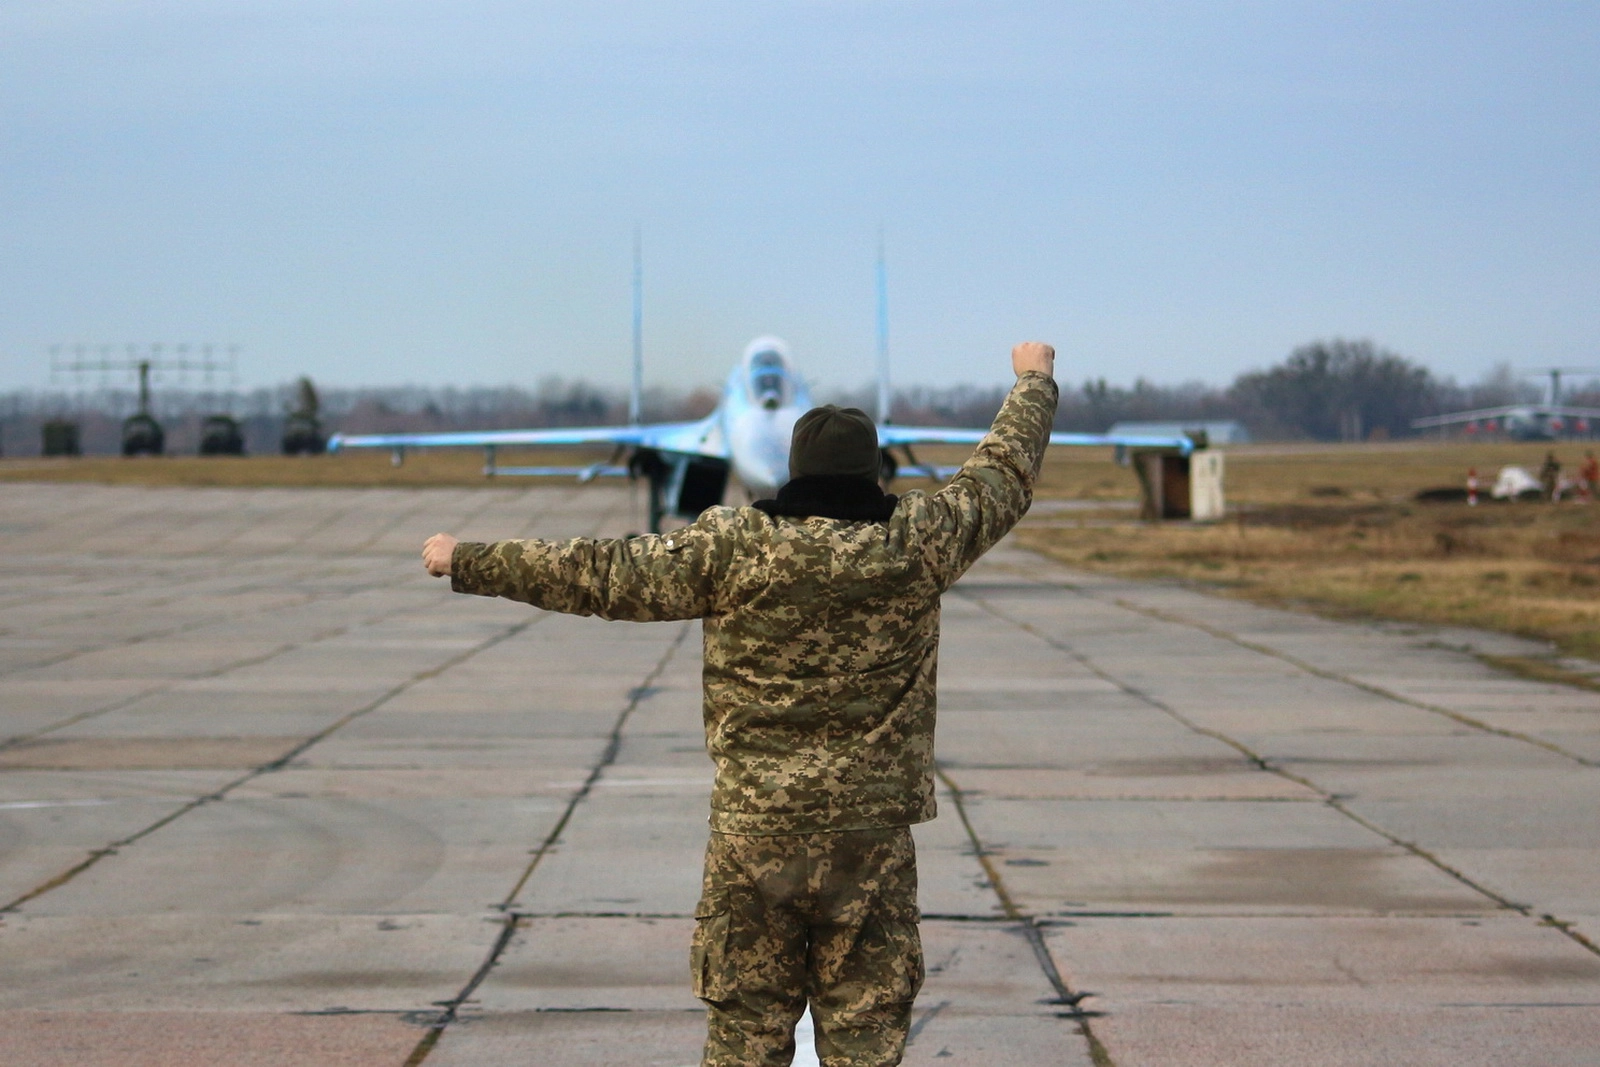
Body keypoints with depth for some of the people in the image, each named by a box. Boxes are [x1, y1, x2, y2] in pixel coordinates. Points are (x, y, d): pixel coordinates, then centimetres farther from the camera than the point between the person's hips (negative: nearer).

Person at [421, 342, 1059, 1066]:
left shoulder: (733, 547, -7)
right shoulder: (916, 543, -2)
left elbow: (602, 576, -3)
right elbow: (1003, 474, 15)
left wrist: (468, 563, 8)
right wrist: (1034, 382, 35)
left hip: (752, 833, -1)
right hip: (872, 836, 1)